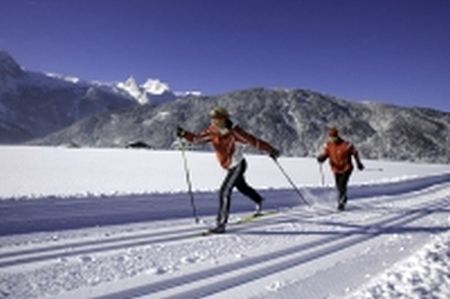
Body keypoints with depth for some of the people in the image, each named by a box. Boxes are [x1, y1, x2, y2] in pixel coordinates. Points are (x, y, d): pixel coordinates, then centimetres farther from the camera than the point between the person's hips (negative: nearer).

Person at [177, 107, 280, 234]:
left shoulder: (235, 132, -25)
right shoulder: (212, 132, -7)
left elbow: (254, 141, -20)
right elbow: (197, 139, -1)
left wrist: (271, 150, -17)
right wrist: (184, 134, -16)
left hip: (238, 166, -8)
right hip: (230, 167, 8)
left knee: (224, 192, -17)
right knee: (242, 186, 28)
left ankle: (221, 224, -12)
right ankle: (259, 202, 55)